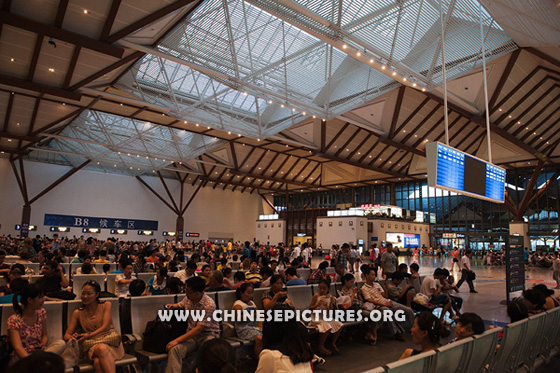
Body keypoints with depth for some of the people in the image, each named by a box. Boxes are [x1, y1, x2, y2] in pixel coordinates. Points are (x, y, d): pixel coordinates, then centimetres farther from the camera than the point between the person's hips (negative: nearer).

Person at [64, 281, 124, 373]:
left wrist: (88, 335, -14)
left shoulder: (106, 305, 11)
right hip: (92, 344, 1)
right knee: (101, 348, -38)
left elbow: (105, 326, 0)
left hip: (109, 339, -1)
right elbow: (66, 335, 11)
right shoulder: (77, 313, 16)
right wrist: (72, 337, -14)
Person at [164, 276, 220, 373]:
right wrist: (173, 306, 2)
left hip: (208, 334, -5)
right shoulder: (188, 298, 1)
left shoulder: (209, 305, -21)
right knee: (174, 349, -27)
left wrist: (177, 340, -24)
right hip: (191, 333, 5)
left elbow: (199, 329, -23)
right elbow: (181, 305, 27)